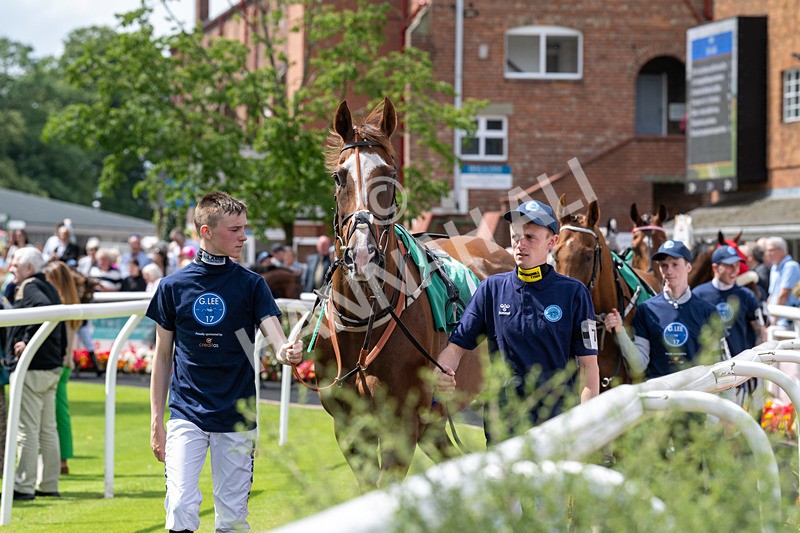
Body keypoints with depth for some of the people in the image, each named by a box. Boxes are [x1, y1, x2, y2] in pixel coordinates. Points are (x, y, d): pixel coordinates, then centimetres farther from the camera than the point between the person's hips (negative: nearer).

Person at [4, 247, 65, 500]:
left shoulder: (29, 287, -11)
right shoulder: (49, 288, 16)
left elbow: (44, 309, -31)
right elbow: (61, 325, 19)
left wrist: (28, 341, -23)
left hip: (31, 368, -9)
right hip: (52, 366, 9)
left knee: (26, 428, -6)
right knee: (47, 429, 13)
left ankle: (24, 486, -5)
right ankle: (49, 484, 16)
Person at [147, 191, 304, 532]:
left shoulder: (251, 284, 2)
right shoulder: (173, 286, 1)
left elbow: (275, 336, -9)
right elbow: (163, 356, 7)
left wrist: (286, 352, -34)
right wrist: (156, 421, 4)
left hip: (236, 417, 1)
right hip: (186, 414, -1)